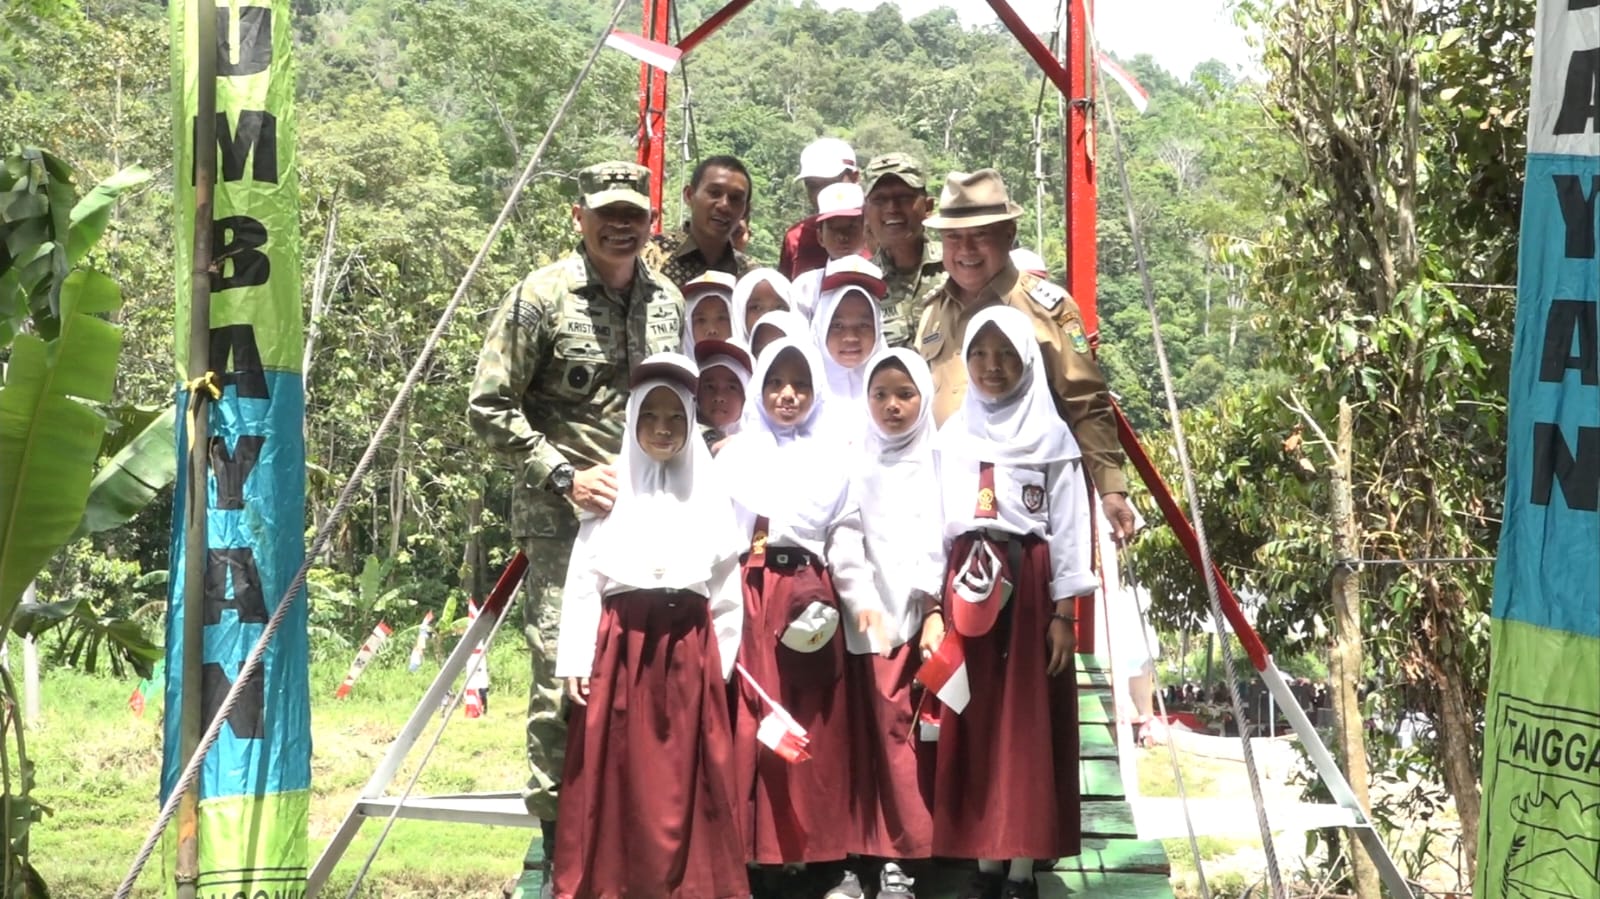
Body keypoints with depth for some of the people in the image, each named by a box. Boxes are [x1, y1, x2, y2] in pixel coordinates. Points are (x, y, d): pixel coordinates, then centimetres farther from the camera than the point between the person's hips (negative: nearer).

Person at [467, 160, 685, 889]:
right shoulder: (542, 297, -5)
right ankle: (559, 838, 0)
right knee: (564, 678, -8)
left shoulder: (669, 302, 12)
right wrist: (563, 475, -13)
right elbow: (489, 408, -6)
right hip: (564, 522, -5)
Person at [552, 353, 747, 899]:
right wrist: (577, 659, -6)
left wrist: (719, 664, 3)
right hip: (620, 649, -1)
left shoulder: (709, 496, 9)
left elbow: (727, 591, 9)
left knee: (686, 782, 2)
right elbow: (583, 581, 1)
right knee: (617, 778, 0)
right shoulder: (611, 493, 5)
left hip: (689, 654, 1)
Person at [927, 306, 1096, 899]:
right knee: (974, 724, 2)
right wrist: (930, 609, 0)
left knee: (1029, 724, -2)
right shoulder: (951, 438, 10)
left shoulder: (1053, 438, 3)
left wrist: (1064, 613, -6)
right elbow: (933, 525, 8)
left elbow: (1069, 529, 0)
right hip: (967, 588, 2)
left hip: (1033, 586, -2)